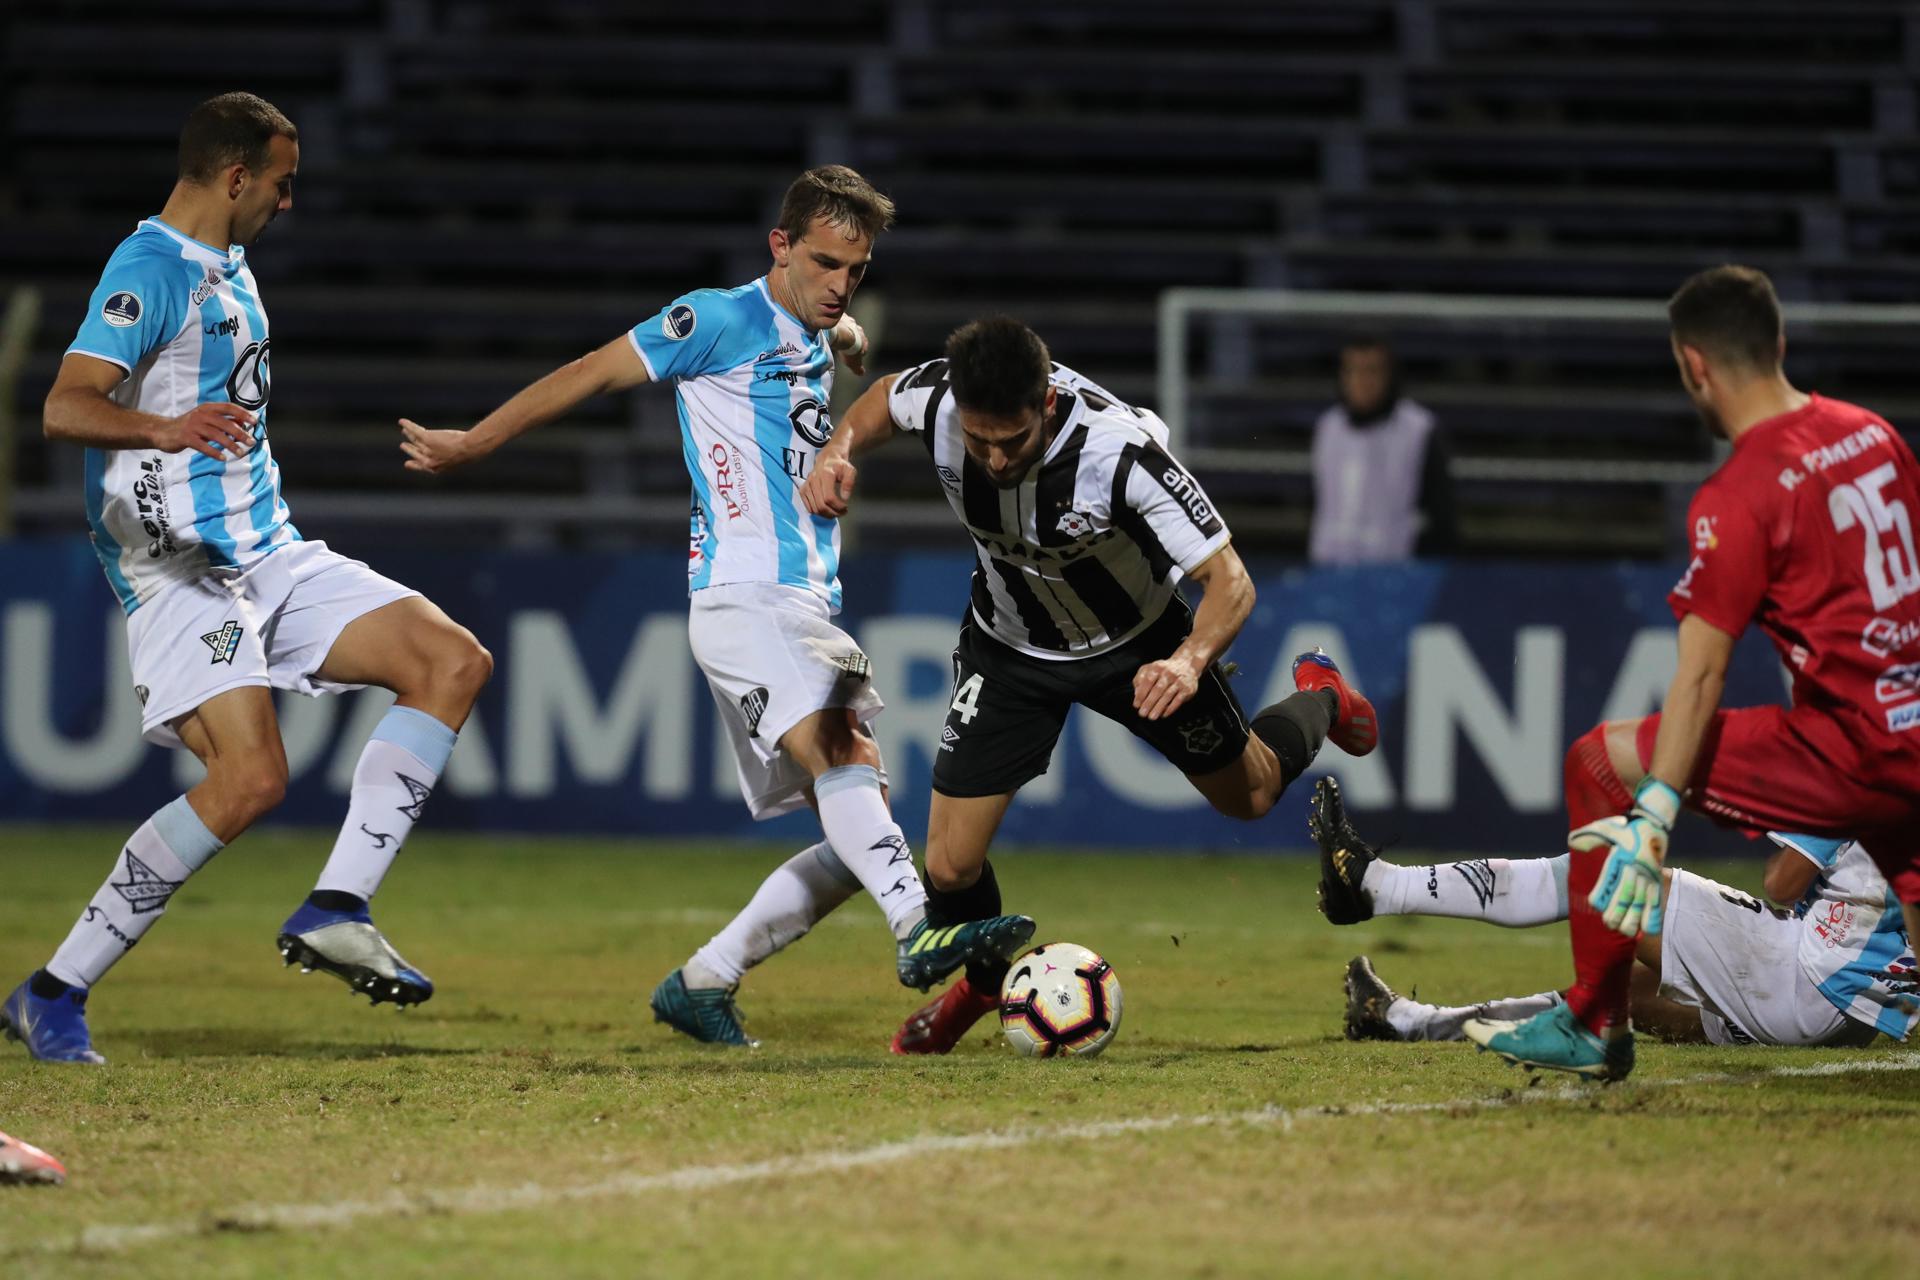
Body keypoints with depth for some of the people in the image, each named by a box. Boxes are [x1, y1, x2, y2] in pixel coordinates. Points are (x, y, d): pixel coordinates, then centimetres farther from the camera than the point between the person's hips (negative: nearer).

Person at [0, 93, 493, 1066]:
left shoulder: (226, 268, 18)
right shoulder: (152, 268, -13)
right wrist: (170, 428, -43)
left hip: (268, 555, 10)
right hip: (181, 570, -10)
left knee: (453, 660, -5)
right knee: (251, 776, -24)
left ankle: (333, 913, -10)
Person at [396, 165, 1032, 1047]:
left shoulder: (813, 341, 20)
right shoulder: (722, 322, -4)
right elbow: (590, 375, 4)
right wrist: (472, 445, 9)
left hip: (808, 609, 9)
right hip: (742, 599, -9)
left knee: (855, 839, 2)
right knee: (841, 751, -32)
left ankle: (702, 983, 9)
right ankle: (919, 927, -50)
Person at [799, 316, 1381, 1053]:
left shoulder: (1121, 449, -40)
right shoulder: (935, 399, -30)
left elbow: (1229, 581, -35)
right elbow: (882, 399, -2)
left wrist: (1189, 662, -55)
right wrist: (838, 454, -22)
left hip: (1138, 642, -2)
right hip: (1010, 646, 2)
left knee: (1250, 794, 20)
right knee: (949, 865, -6)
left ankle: (1320, 700, 55)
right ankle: (986, 981, 29)